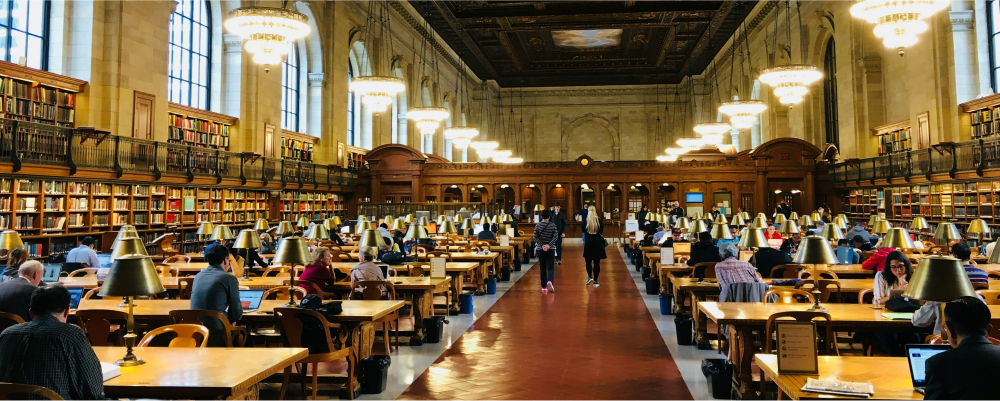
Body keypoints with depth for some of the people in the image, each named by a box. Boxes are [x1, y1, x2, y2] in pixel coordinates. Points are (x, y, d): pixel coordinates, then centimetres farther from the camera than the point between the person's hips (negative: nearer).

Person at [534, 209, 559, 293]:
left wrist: (542, 245, -9)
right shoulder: (553, 225, -3)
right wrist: (549, 245, -14)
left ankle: (544, 287, 11)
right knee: (551, 268, 1)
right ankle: (549, 281, -26)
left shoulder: (538, 225, -3)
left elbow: (535, 237, -7)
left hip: (540, 249, 1)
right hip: (550, 250, -1)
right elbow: (556, 237, -10)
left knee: (542, 268, 9)